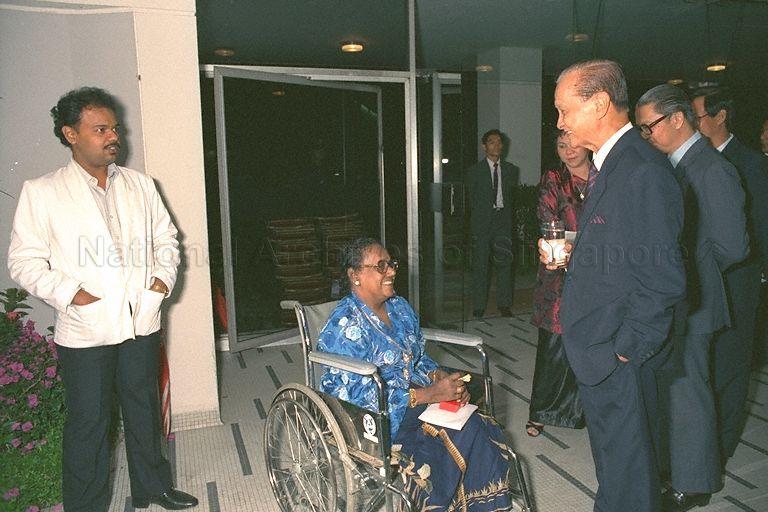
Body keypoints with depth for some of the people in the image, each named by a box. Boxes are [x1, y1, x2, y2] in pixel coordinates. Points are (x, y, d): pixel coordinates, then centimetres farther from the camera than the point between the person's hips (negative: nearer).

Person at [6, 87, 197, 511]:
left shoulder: (140, 185, 7)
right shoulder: (41, 192, -5)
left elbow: (165, 237, 14)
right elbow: (24, 259, -6)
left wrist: (164, 275, -1)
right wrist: (69, 294, -17)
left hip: (142, 322, 4)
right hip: (85, 330, -4)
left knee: (144, 411, 18)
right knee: (88, 422, 9)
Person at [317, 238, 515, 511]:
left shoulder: (400, 307, 9)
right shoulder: (345, 326, -17)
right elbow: (362, 397, -21)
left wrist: (443, 377, -7)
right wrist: (431, 394, -23)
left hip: (420, 397, 7)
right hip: (381, 418, -7)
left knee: (481, 428, -16)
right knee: (464, 438, -22)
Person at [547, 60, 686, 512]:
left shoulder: (644, 172, -22)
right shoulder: (607, 165, 10)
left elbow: (664, 280, -25)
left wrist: (627, 349, -18)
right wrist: (573, 253, 6)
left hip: (619, 359, -10)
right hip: (597, 353, 10)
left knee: (626, 463, 9)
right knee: (611, 454, 26)